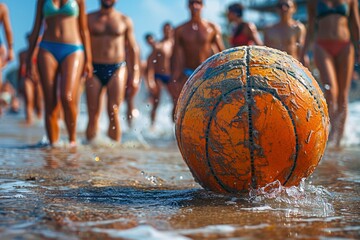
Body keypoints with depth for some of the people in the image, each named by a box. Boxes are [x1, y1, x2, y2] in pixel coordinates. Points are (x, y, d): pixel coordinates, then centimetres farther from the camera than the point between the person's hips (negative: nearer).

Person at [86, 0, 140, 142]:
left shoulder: (125, 21, 11)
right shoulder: (89, 18, 9)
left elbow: (133, 49, 13)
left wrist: (134, 76, 6)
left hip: (117, 69, 0)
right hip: (94, 70, 0)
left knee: (114, 114, -7)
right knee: (93, 114, -3)